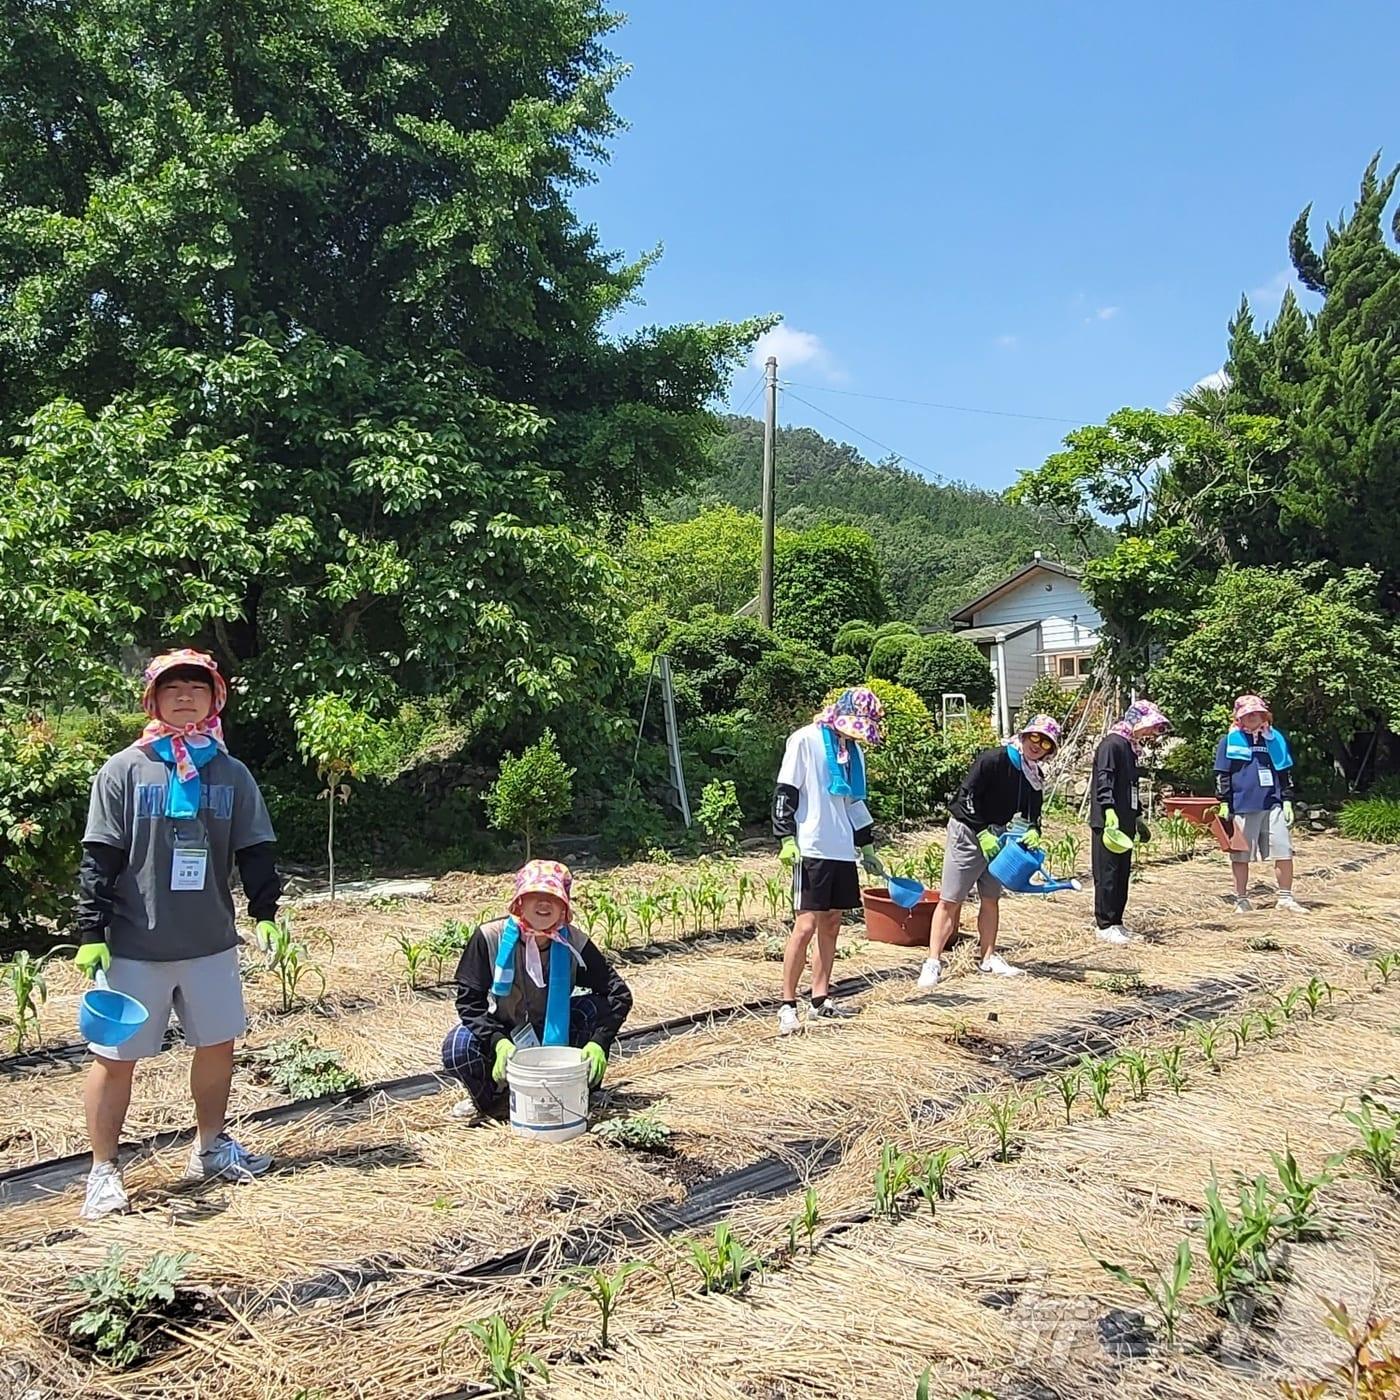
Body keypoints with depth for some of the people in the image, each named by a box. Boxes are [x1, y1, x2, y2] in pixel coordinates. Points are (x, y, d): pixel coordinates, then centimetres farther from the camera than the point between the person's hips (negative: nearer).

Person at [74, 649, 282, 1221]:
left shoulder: (231, 774, 5)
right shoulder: (124, 770, -4)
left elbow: (255, 852, 6)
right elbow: (99, 858, -6)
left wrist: (265, 913, -2)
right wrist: (91, 933, -10)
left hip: (211, 943, 4)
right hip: (134, 946, -3)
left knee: (217, 1044, 14)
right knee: (115, 1056, 3)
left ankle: (210, 1146, 34)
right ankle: (103, 1172, 19)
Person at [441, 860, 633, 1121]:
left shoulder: (574, 943, -16)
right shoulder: (490, 937, -20)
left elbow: (618, 993, -14)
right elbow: (469, 999, -16)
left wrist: (598, 1042, -29)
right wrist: (498, 1042, -30)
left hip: (553, 1038, 1)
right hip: (502, 1036, -1)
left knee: (596, 1008, -24)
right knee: (457, 1047, -31)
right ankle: (492, 1098, 2)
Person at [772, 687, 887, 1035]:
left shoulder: (852, 749, 16)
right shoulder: (805, 740, -6)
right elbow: (785, 792, -9)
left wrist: (867, 847, 23)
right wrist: (786, 839, -15)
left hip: (842, 850, 8)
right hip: (811, 849, -7)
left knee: (831, 922, 9)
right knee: (807, 924, -10)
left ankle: (820, 1000, 18)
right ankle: (787, 1004, -1)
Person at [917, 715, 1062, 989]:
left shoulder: (1034, 777, 4)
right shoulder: (993, 760, -19)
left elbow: (1032, 812, 11)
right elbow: (966, 797, -20)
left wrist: (1033, 832, -11)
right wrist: (982, 832, -21)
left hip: (996, 836, 7)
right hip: (967, 832, -7)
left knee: (991, 899, 14)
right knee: (950, 900, -8)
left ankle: (988, 957, 26)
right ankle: (933, 962, -7)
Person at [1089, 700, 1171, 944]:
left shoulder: (1130, 748, 19)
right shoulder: (1112, 744, -11)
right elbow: (1104, 781, -21)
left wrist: (1138, 818, 28)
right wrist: (1109, 811, -31)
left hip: (1125, 823, 10)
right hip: (1107, 823, -10)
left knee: (1122, 874, 12)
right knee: (1107, 874, -5)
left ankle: (1116, 922, 19)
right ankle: (1105, 926, 0)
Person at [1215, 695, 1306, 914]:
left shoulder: (1276, 739, 11)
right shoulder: (1229, 741, 2)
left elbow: (1285, 773, 16)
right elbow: (1222, 776, 2)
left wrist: (1287, 801, 10)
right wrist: (1224, 804, -4)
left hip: (1273, 805, 3)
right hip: (1242, 808, -2)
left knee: (1284, 852, 0)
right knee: (1241, 855, 4)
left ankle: (1285, 897, 13)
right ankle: (1241, 899, 15)